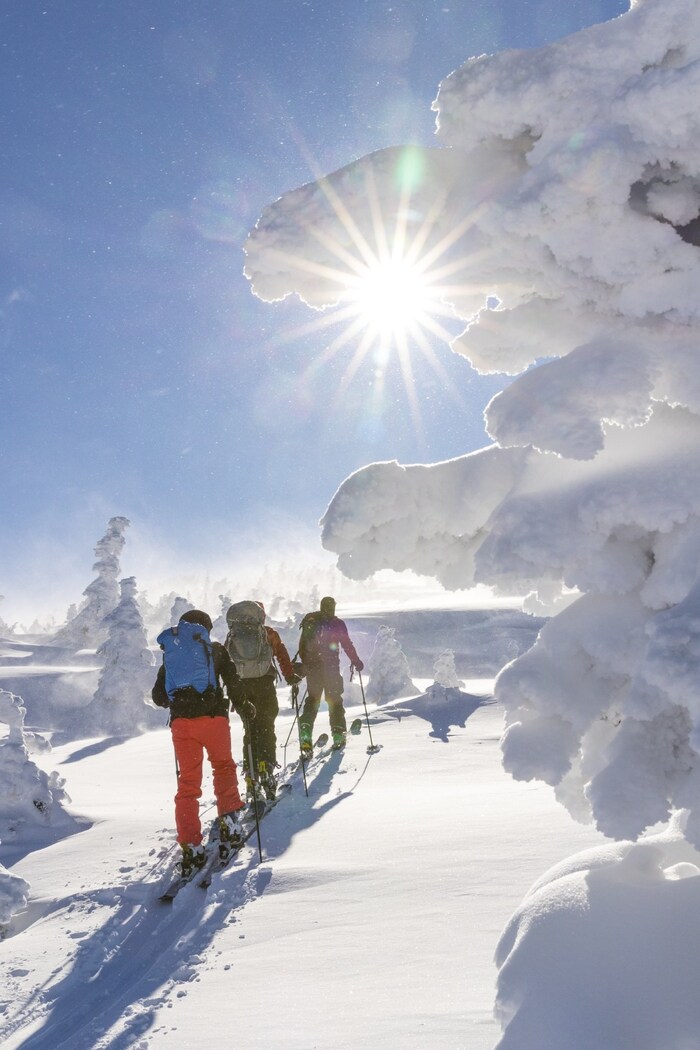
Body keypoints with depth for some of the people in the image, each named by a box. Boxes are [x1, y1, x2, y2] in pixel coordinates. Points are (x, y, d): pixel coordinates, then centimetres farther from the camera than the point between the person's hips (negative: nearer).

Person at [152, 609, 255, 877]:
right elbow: (233, 681, 2)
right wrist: (243, 707, 17)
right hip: (213, 716, -2)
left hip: (181, 721, 2)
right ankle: (228, 821, 8)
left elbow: (158, 697, 17)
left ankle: (191, 847, 1)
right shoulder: (215, 648, 10)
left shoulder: (170, 653, 19)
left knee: (188, 781, 7)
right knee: (223, 766, 20)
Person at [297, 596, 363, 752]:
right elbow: (347, 645, -5)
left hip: (312, 667, 3)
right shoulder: (337, 624, -4)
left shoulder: (309, 622, 7)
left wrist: (305, 664, 18)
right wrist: (356, 661, 6)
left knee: (312, 699, 13)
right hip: (331, 667, -3)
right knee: (334, 700, 8)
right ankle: (338, 735, 8)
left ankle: (305, 729, -6)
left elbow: (302, 645, 10)